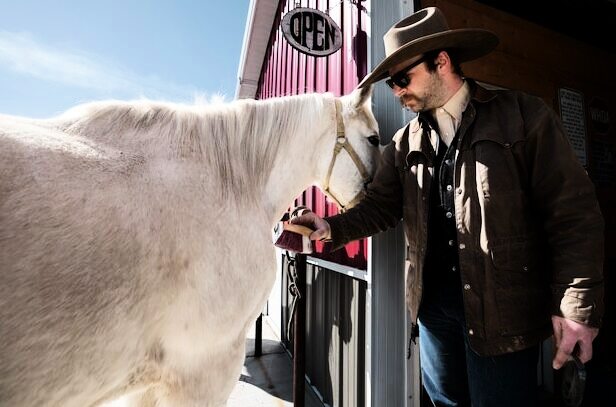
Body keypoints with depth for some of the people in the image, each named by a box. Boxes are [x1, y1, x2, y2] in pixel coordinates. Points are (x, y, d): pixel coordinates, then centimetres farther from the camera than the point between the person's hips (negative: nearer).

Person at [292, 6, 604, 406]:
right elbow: (380, 205, 3)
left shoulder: (523, 116, -6)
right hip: (433, 300, 5)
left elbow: (573, 213, -8)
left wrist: (578, 306, -13)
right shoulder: (405, 142, 6)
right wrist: (333, 228, -14)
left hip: (503, 308, -4)